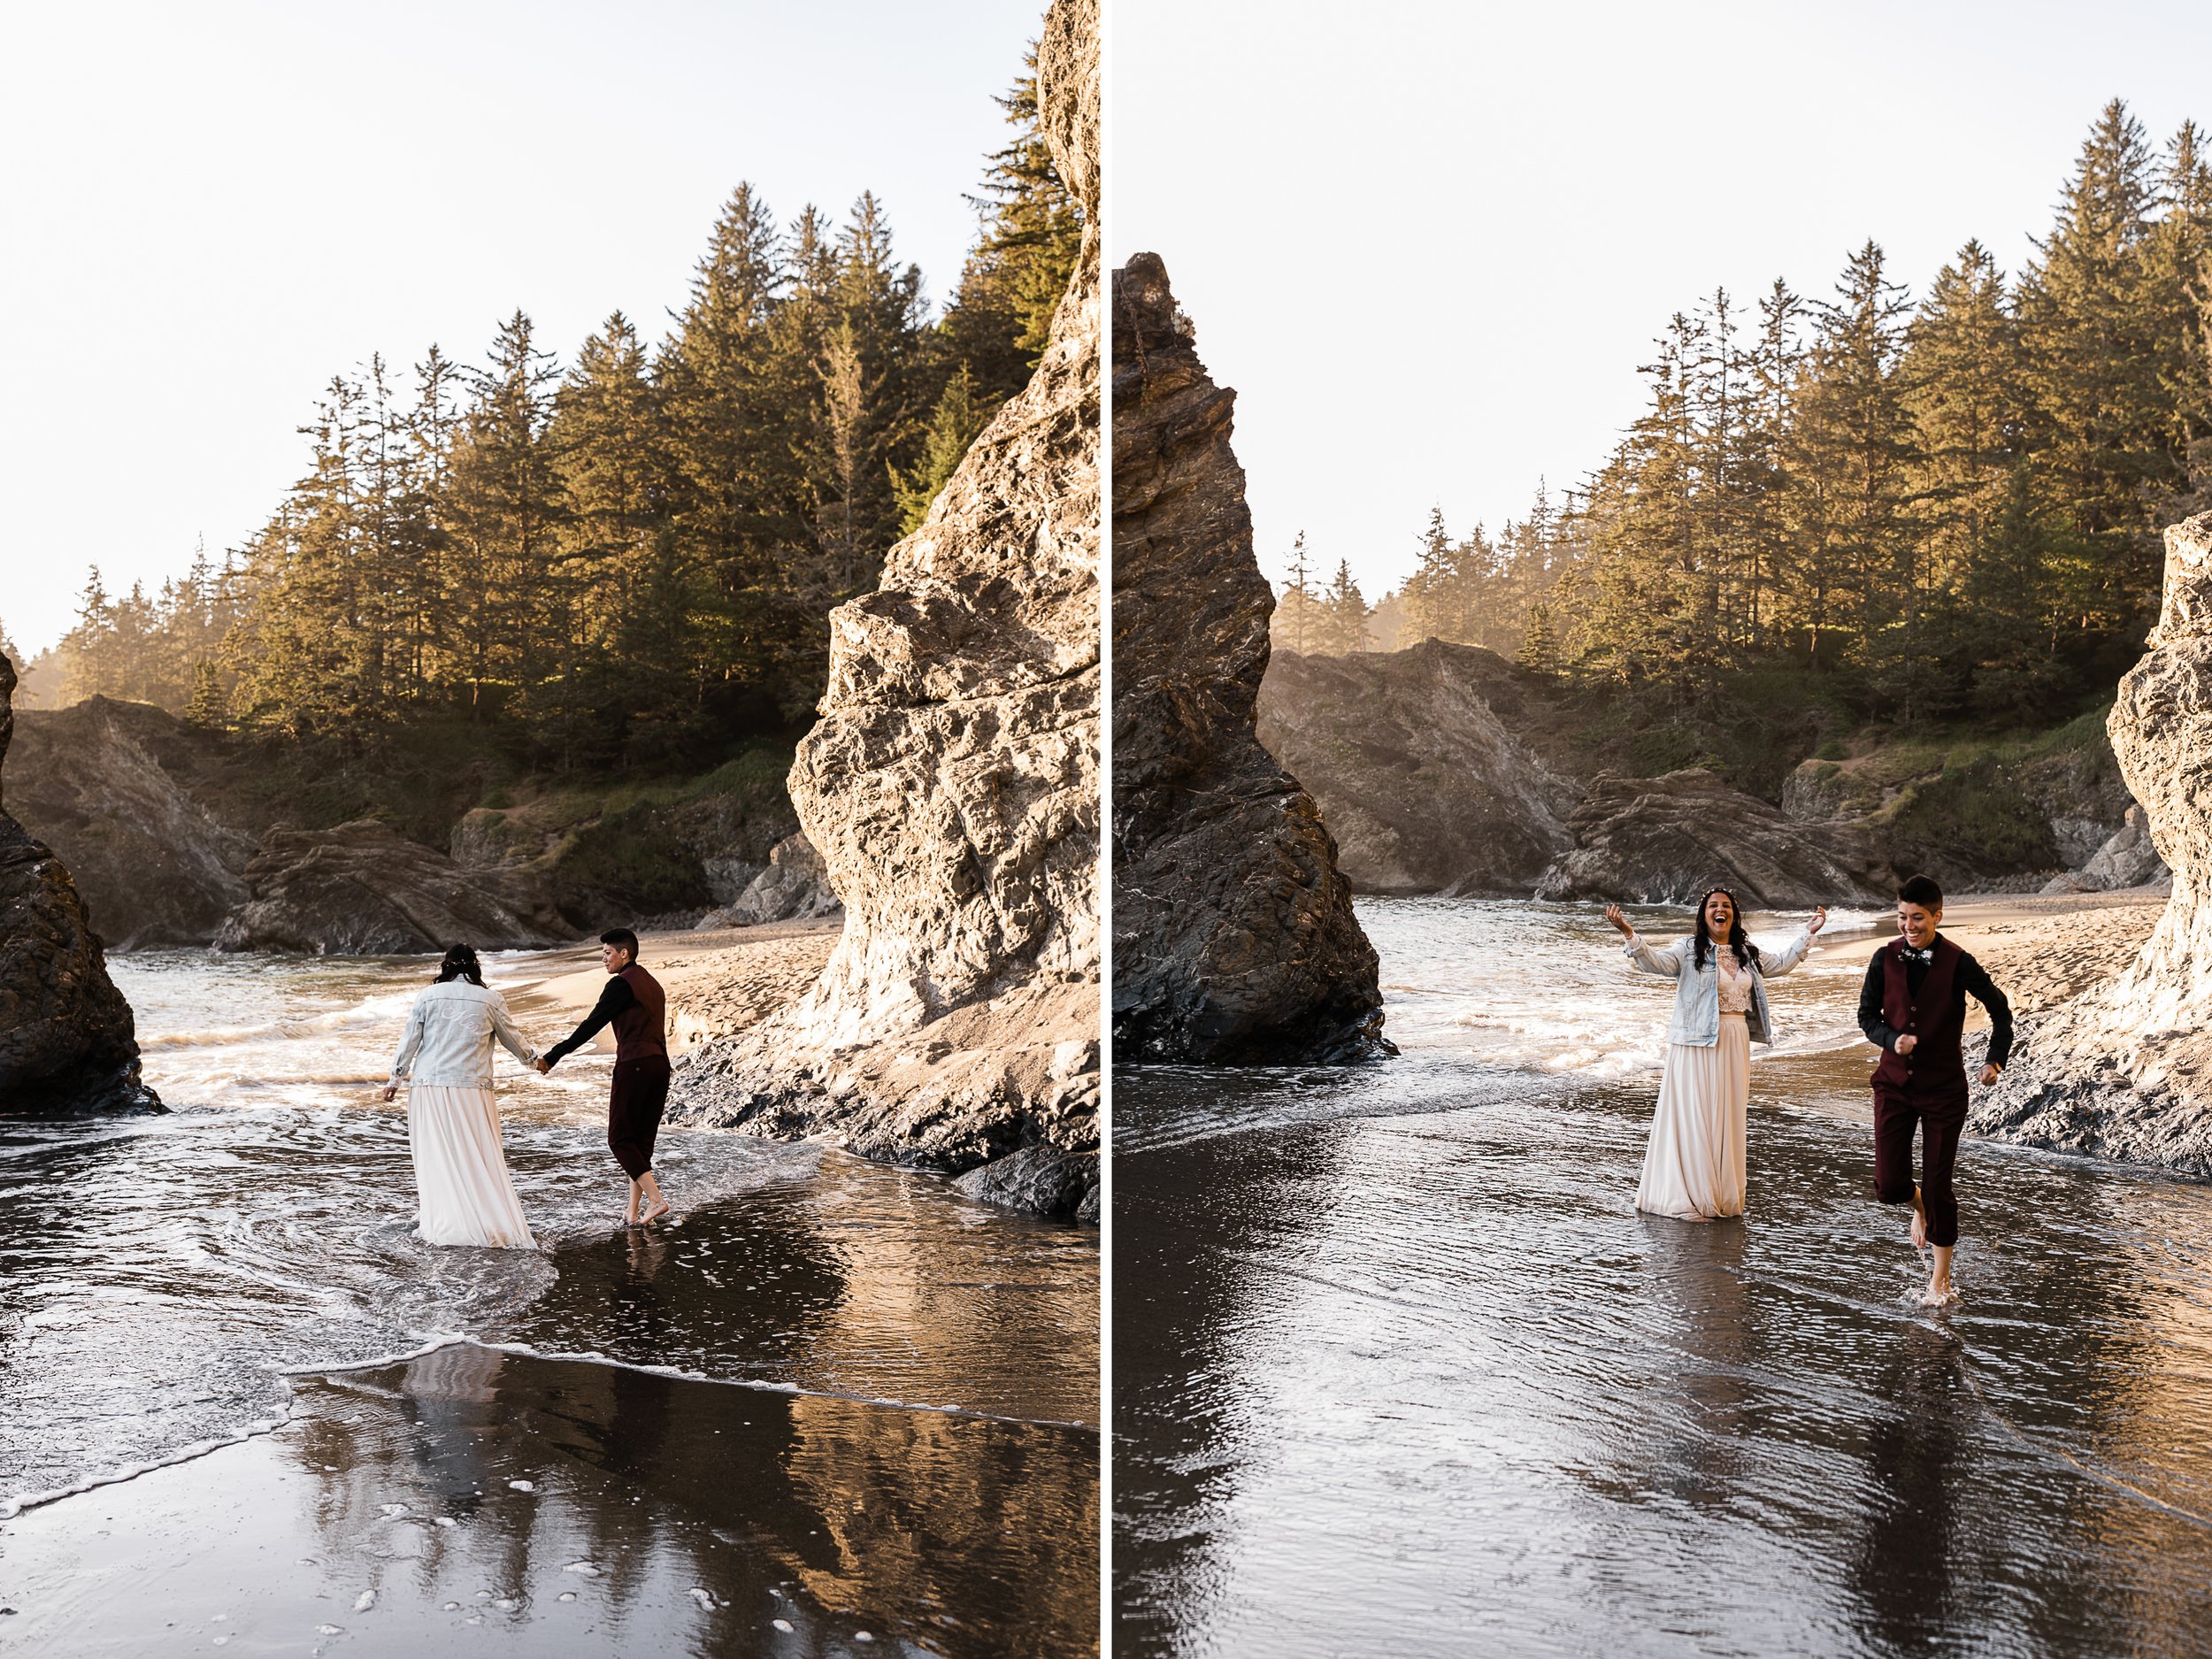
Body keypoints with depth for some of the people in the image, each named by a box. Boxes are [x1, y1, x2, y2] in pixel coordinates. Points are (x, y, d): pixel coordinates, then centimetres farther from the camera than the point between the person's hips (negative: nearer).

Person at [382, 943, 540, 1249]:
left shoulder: (428, 996, 2)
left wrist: (395, 1079, 16)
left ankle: (433, 1224, 13)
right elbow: (512, 1039, 13)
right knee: (481, 1158, 1)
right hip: (471, 1089, -1)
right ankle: (497, 1226, -4)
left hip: (428, 1087, 1)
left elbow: (409, 1040, 5)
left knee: (433, 1158, 10)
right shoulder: (491, 1000, 1)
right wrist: (532, 1057, 32)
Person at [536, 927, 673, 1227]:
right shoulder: (652, 983, 19)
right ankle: (633, 1212, 15)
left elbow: (591, 1025, -13)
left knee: (620, 1139, -1)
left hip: (634, 1066, -8)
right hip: (659, 1064, 8)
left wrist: (553, 1057, -11)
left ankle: (655, 1199, -13)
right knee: (642, 1141, 11)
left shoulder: (621, 983, -8)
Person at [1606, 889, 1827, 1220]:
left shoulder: (1747, 954, 14)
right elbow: (1655, 961, -21)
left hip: (1735, 1046, 6)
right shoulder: (1690, 950, -6)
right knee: (1693, 1117, -5)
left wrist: (1808, 932, 32)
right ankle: (1686, 1199, -1)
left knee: (1727, 1118, 10)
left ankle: (1722, 1196, 21)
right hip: (1696, 1045, -6)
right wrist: (1628, 933, -37)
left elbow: (1781, 963, 30)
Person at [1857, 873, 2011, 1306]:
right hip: (1894, 1083, 2)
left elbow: (2001, 1010, 3)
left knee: (1937, 1186, 2)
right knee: (1889, 1185, -3)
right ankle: (1919, 1206, 35)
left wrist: (1996, 1060, -5)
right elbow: (1867, 1014, 4)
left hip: (1943, 1087, -2)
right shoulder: (1886, 959, -2)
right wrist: (1892, 1039, -15)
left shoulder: (1957, 963, -10)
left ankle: (1941, 1278, 19)